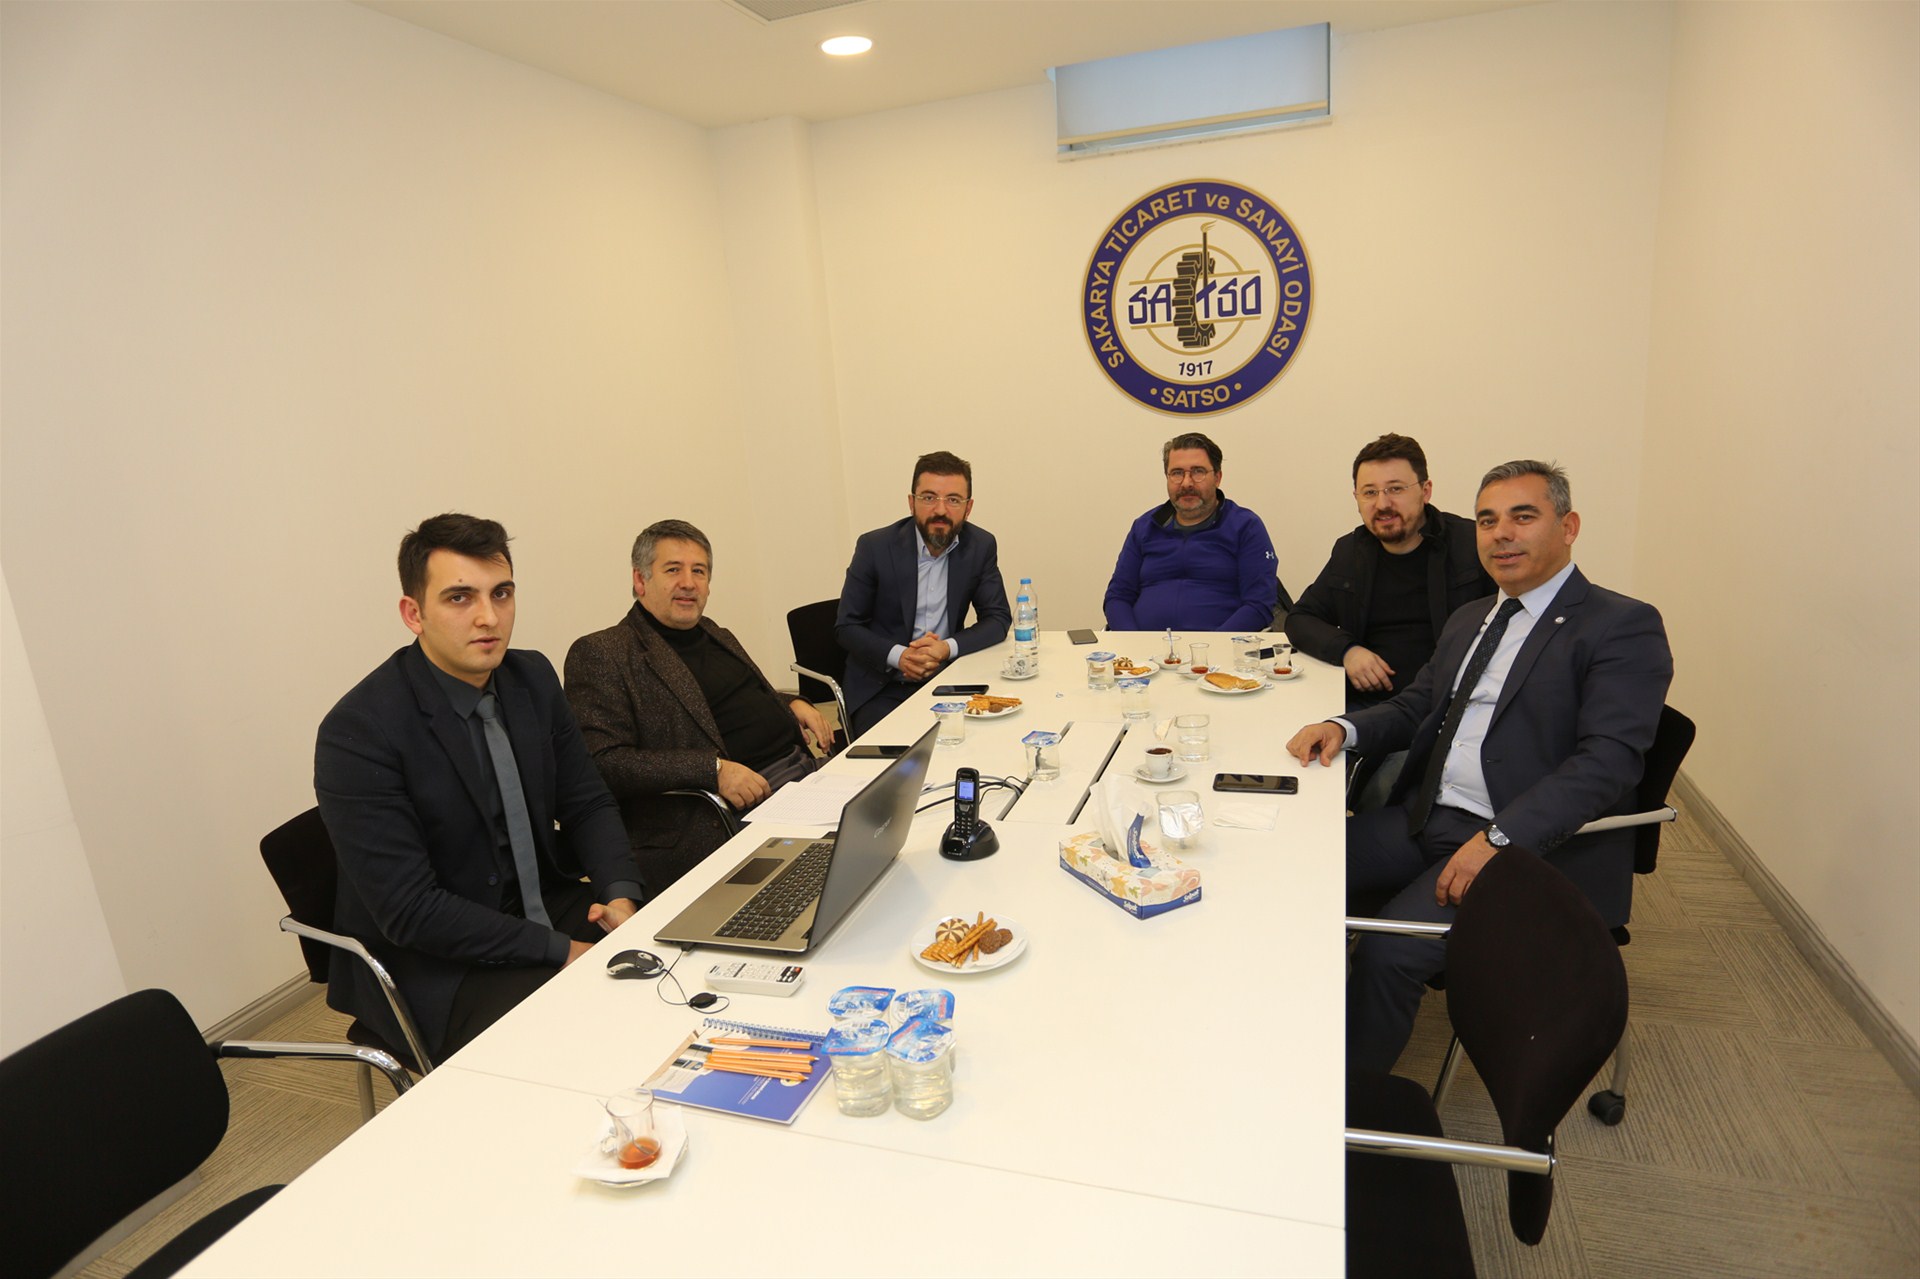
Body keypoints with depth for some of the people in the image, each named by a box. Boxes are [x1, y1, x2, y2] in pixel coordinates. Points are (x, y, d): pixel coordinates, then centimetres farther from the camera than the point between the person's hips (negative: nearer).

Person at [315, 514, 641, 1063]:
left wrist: (620, 895, -13)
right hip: (432, 962, -6)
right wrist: (562, 951, -23)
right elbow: (409, 911, -21)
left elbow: (586, 803, 6)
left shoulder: (534, 678, 0)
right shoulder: (357, 732, -19)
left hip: (541, 905, 7)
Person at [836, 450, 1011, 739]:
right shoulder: (875, 547, -8)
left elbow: (998, 618, 1)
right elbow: (846, 626, -4)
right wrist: (898, 656, -21)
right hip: (881, 687, -2)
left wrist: (948, 648, -18)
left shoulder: (981, 546, -1)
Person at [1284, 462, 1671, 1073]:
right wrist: (1343, 728, 2)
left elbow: (1607, 759, -16)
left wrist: (1498, 840, -26)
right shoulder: (1469, 619, 20)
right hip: (1426, 818, 7)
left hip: (1533, 845, -7)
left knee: (1391, 948, -26)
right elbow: (1412, 708, 24)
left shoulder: (1624, 626, -5)